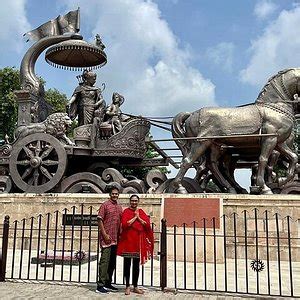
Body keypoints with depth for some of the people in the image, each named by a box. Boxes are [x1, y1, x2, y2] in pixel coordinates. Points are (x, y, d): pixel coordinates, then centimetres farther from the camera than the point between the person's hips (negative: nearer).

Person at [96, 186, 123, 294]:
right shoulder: (105, 205, -4)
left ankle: (108, 283, 21)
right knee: (104, 261, -8)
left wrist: (120, 235, 10)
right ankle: (100, 285, -3)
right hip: (107, 238, -7)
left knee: (112, 262, 11)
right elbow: (100, 220, -8)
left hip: (116, 238, 7)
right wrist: (105, 234, -15)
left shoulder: (119, 207, 15)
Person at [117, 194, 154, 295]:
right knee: (127, 264, 4)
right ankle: (127, 287, 13)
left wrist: (139, 218, -9)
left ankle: (135, 287, 20)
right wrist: (135, 217, -13)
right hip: (127, 241, -4)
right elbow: (124, 224, -17)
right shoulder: (126, 211, -2)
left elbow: (148, 225, 0)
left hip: (138, 241, 4)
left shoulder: (141, 212, 10)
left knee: (136, 265, 11)